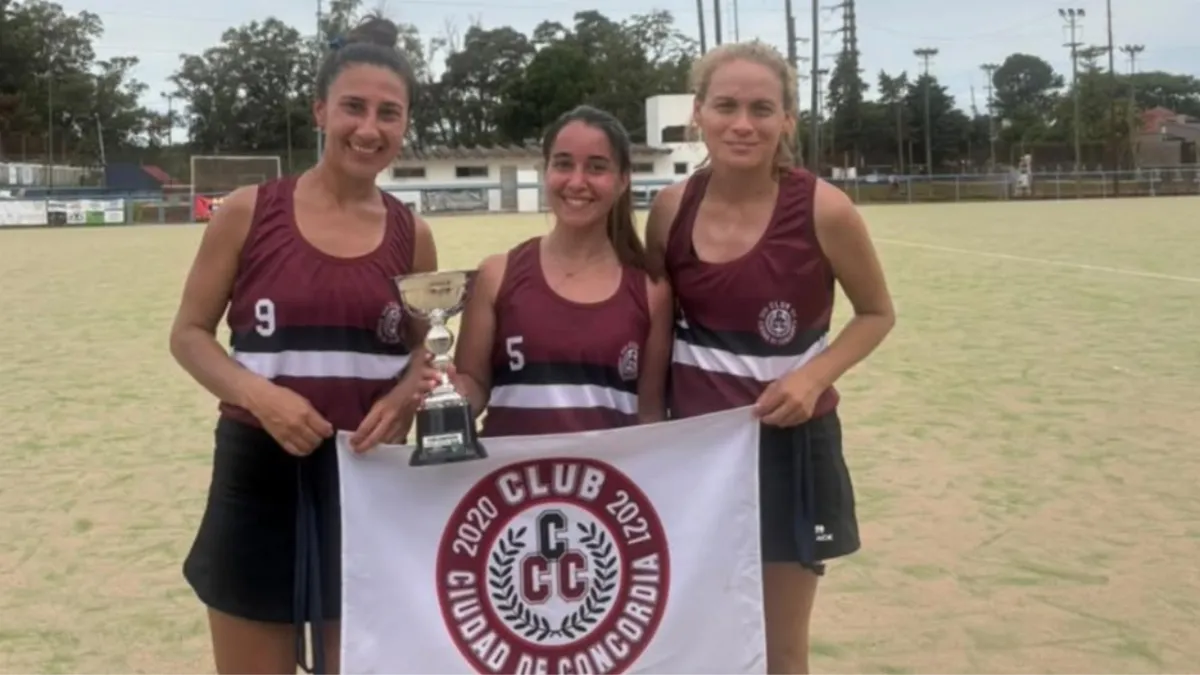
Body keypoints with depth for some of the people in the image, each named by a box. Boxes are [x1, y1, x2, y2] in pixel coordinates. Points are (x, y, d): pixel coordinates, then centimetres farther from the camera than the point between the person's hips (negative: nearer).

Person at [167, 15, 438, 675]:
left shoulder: (409, 234, 2)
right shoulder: (248, 211, -4)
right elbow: (189, 333, -1)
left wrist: (405, 396, -10)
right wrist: (259, 394, -18)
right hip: (258, 471, -2)